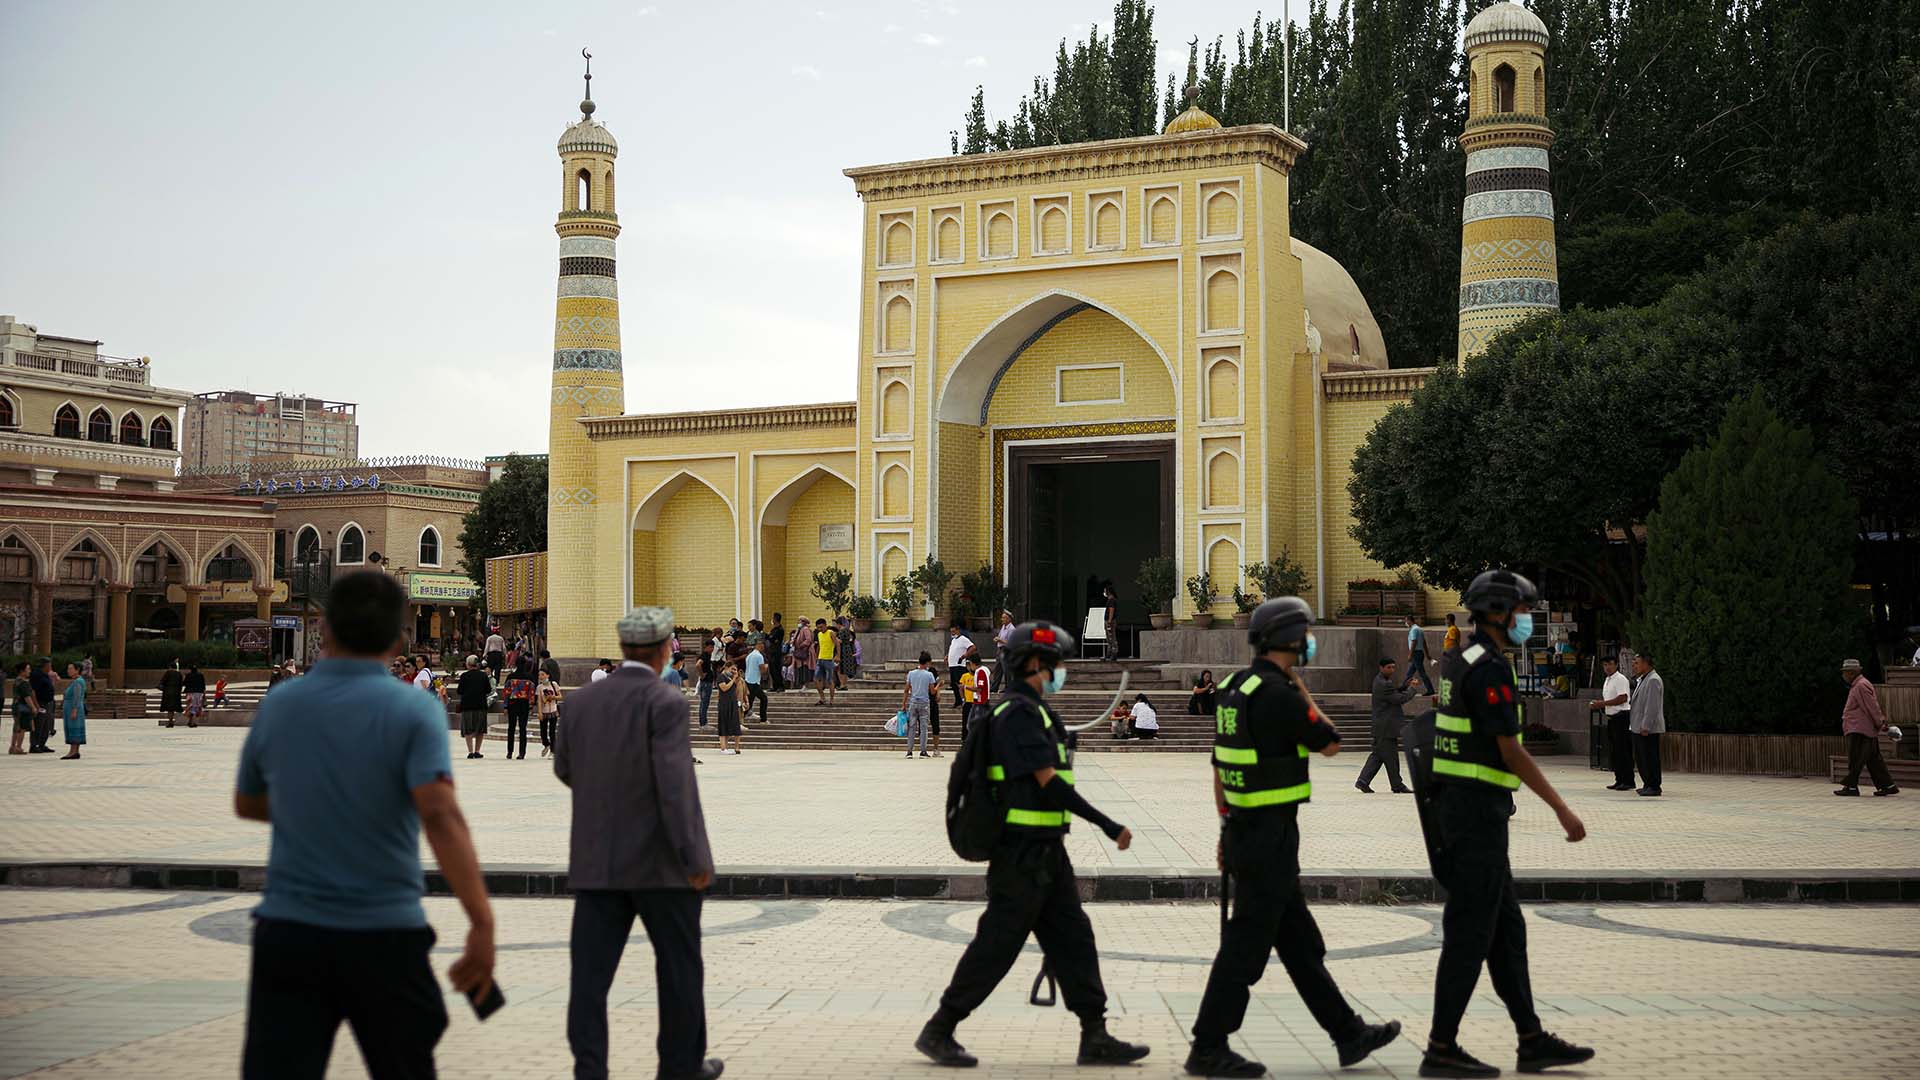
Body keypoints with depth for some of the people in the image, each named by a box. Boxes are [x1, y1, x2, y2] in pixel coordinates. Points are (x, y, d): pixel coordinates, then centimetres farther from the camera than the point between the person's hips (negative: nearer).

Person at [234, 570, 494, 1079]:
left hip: (287, 934, 2)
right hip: (385, 938, -2)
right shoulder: (414, 711, -9)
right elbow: (441, 817, -22)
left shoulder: (277, 706, 3)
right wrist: (482, 922, -25)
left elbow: (247, 804, 19)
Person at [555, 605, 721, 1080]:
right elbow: (674, 783, -20)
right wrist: (694, 859, -18)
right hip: (660, 861, -4)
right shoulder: (665, 703, -13)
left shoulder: (582, 700, 5)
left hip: (596, 861, 4)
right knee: (679, 964, 12)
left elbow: (565, 769, 19)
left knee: (591, 969, 1)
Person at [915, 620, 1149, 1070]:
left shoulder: (1030, 711, 15)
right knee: (995, 948, -3)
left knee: (1074, 941, 7)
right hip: (1024, 852, -10)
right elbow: (1048, 781, -22)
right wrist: (1108, 825, -22)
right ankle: (938, 1032, 7)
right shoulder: (1018, 712, -17)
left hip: (1046, 852, 10)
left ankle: (1095, 1037, 9)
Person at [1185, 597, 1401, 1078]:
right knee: (1246, 946, -2)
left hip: (1243, 831, 10)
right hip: (1271, 836, -10)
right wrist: (1303, 691, 4)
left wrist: (1228, 827, 21)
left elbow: (1218, 767, 15)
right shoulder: (1278, 694, -19)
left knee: (1300, 943, 15)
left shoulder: (1234, 689, 10)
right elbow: (1330, 744, -7)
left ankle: (1348, 1034, 24)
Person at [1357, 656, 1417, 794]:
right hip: (1386, 727, -10)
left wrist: (1405, 685, 9)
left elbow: (1393, 691, 23)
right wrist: (1411, 689, -4)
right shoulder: (1383, 684, -20)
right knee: (1391, 757, -1)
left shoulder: (1380, 681, 12)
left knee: (1377, 754, 12)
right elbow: (1400, 699, -19)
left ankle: (1363, 781, 10)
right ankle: (1397, 786, 7)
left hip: (1381, 727, 10)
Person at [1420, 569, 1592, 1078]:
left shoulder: (1458, 661, 15)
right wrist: (1562, 809, -15)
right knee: (1470, 932, -5)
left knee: (1507, 929, 13)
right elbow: (1511, 752, -19)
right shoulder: (1490, 667, -16)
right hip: (1479, 810, -10)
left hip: (1460, 806, 10)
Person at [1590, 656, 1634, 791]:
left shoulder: (1620, 679, -11)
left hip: (1621, 716, -10)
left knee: (1623, 750, -8)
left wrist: (1602, 703, -19)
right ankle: (1619, 780, 16)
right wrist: (1596, 704, 5)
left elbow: (1623, 698, -21)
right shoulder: (1607, 680, 18)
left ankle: (1628, 781, -5)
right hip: (1611, 717, 10)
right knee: (1613, 751, 11)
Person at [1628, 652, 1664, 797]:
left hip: (1649, 729, -10)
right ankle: (1648, 785, 22)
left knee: (1650, 757, -6)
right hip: (1639, 727, 10)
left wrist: (1646, 726, -22)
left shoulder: (1653, 680, -14)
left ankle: (1654, 787, -2)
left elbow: (1652, 706, -20)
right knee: (1640, 757, 14)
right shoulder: (1641, 680, 18)